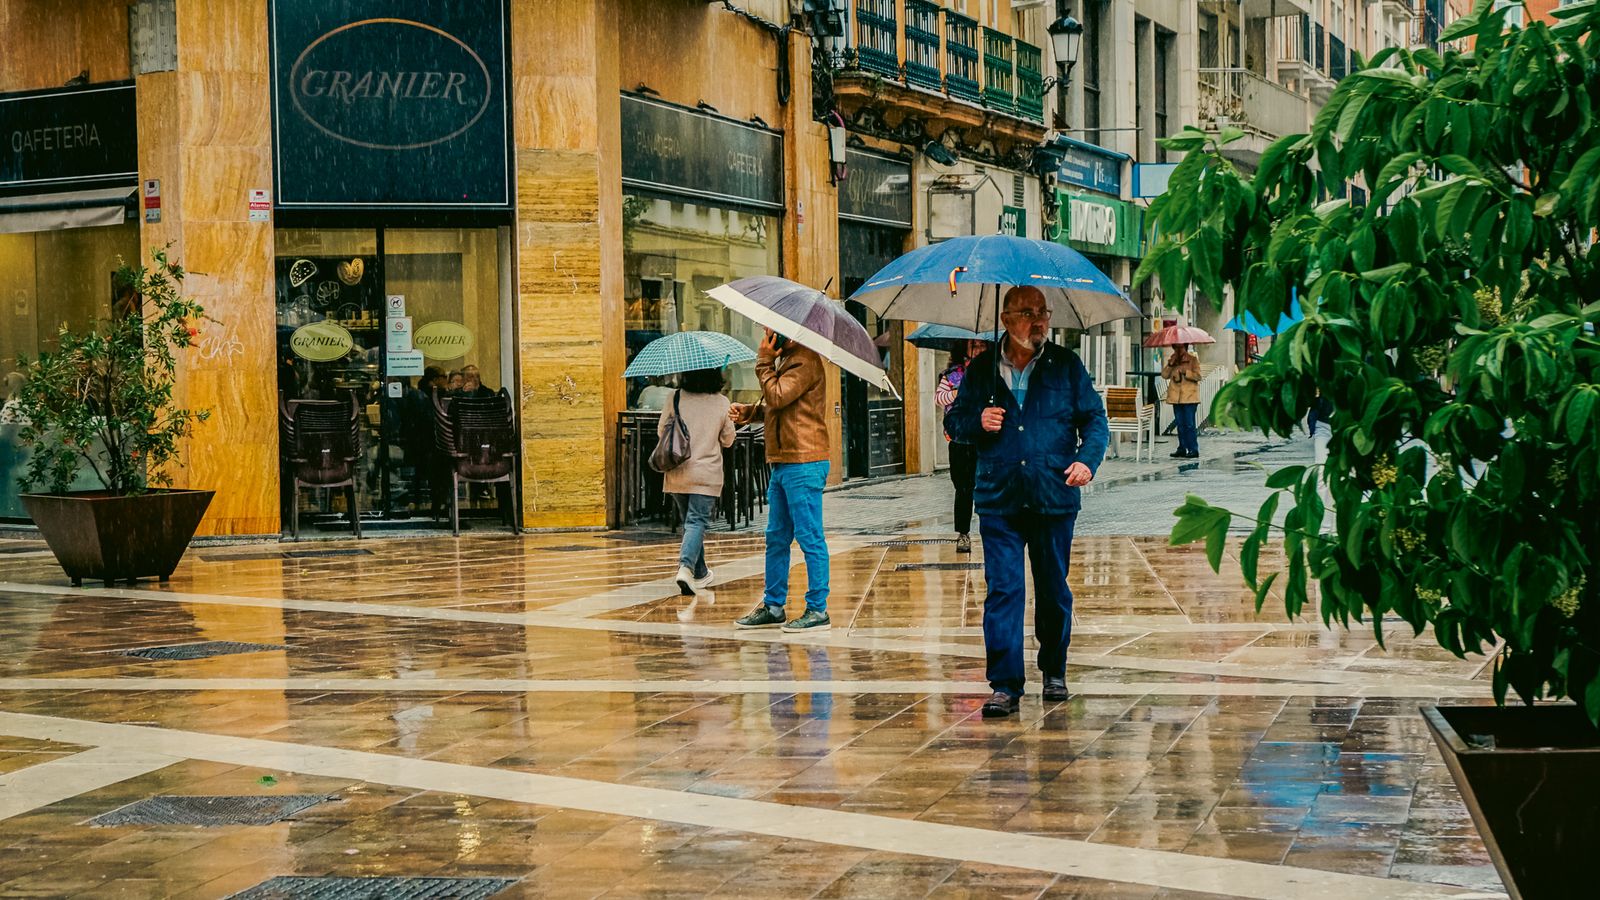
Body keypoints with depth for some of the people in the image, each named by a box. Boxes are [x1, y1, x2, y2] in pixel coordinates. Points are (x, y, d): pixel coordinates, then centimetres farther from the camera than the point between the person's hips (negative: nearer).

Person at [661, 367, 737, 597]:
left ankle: (700, 574, 25)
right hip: (706, 473, -2)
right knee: (697, 521, -4)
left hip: (677, 473, 2)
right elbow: (728, 440, 7)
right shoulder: (721, 402, -4)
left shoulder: (676, 398, -3)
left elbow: (661, 431, 6)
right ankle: (686, 567, -27)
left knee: (689, 521, 16)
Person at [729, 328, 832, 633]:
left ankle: (818, 610, -1)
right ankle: (773, 606, 22)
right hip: (782, 464, 11)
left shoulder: (805, 361, -13)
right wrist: (749, 411, 8)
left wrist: (764, 362, -9)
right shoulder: (786, 360, 20)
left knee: (809, 537, -6)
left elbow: (777, 397, -21)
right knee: (776, 538, 14)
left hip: (803, 464, -11)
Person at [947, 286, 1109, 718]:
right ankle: (1005, 686, -6)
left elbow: (1095, 418, 5)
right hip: (999, 500, 0)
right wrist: (977, 422, -8)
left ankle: (1054, 673, 29)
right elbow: (953, 421, 14)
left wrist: (1088, 459, -13)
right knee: (1002, 590, -7)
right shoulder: (981, 370, 6)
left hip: (1054, 499, 0)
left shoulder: (1066, 365, 4)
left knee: (1054, 590, 11)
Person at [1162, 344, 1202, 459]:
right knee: (1180, 424, 9)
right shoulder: (1172, 360, 13)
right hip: (1176, 397, 5)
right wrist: (1171, 364, -9)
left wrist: (1186, 372, -20)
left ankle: (1193, 449, -5)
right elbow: (1164, 375, 3)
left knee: (1189, 424, -8)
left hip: (1190, 398, -5)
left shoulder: (1193, 360, -1)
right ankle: (1182, 449, 14)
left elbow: (1198, 376, -8)